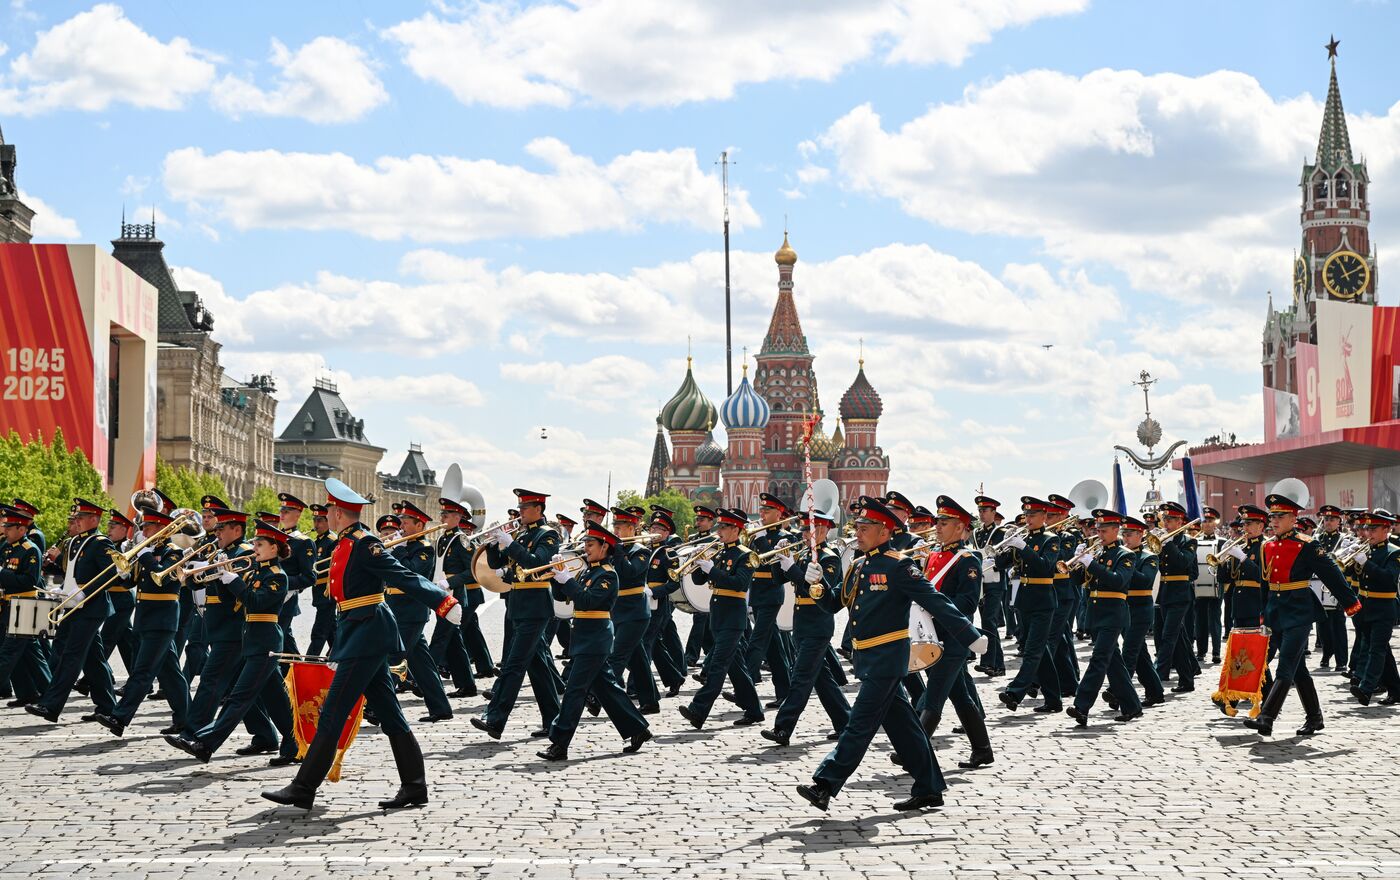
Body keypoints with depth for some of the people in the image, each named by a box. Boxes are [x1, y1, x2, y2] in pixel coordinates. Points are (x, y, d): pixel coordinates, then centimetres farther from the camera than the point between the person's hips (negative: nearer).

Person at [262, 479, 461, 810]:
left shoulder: (363, 543, -14)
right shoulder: (345, 545, 15)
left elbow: (404, 577, -21)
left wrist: (443, 601, -29)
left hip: (366, 633, -10)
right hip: (360, 633, 10)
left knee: (332, 714, -6)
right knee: (388, 713, 9)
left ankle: (303, 789, -2)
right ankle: (414, 787, 11)